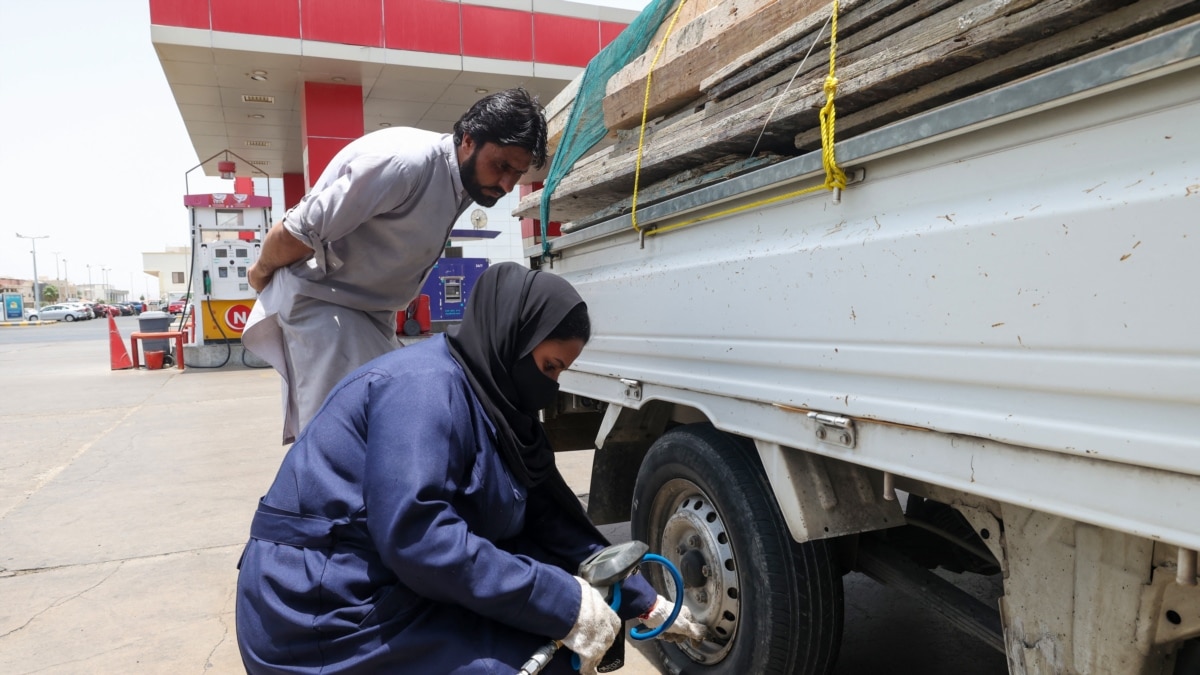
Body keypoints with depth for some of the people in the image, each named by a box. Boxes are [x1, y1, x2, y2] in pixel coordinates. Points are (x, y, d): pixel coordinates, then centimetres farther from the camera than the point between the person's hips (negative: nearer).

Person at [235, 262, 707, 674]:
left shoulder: (491, 405, 8)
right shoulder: (426, 385, -20)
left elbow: (551, 524, 9)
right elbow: (417, 537, -29)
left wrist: (644, 603, 9)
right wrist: (563, 604, -26)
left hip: (389, 594, 9)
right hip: (327, 618, -9)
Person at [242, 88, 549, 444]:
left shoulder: (466, 180, -1)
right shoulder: (404, 163, -29)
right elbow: (295, 232, -23)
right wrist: (263, 272, -6)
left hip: (372, 310, 8)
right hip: (321, 300, -8)